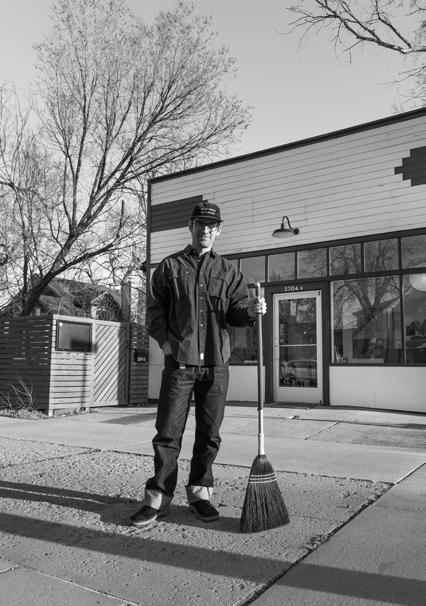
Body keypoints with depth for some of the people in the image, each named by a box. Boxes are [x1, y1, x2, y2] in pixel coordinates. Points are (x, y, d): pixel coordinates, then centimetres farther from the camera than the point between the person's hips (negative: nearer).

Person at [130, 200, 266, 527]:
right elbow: (156, 312, 5)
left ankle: (200, 492, 24)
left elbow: (235, 313, 7)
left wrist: (252, 310, -15)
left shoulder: (229, 270, 13)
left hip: (216, 364, 2)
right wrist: (169, 344, -8)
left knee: (209, 433, 9)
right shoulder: (170, 266, 8)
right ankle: (159, 497, 14)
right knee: (168, 433, 1)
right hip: (180, 362, -2)